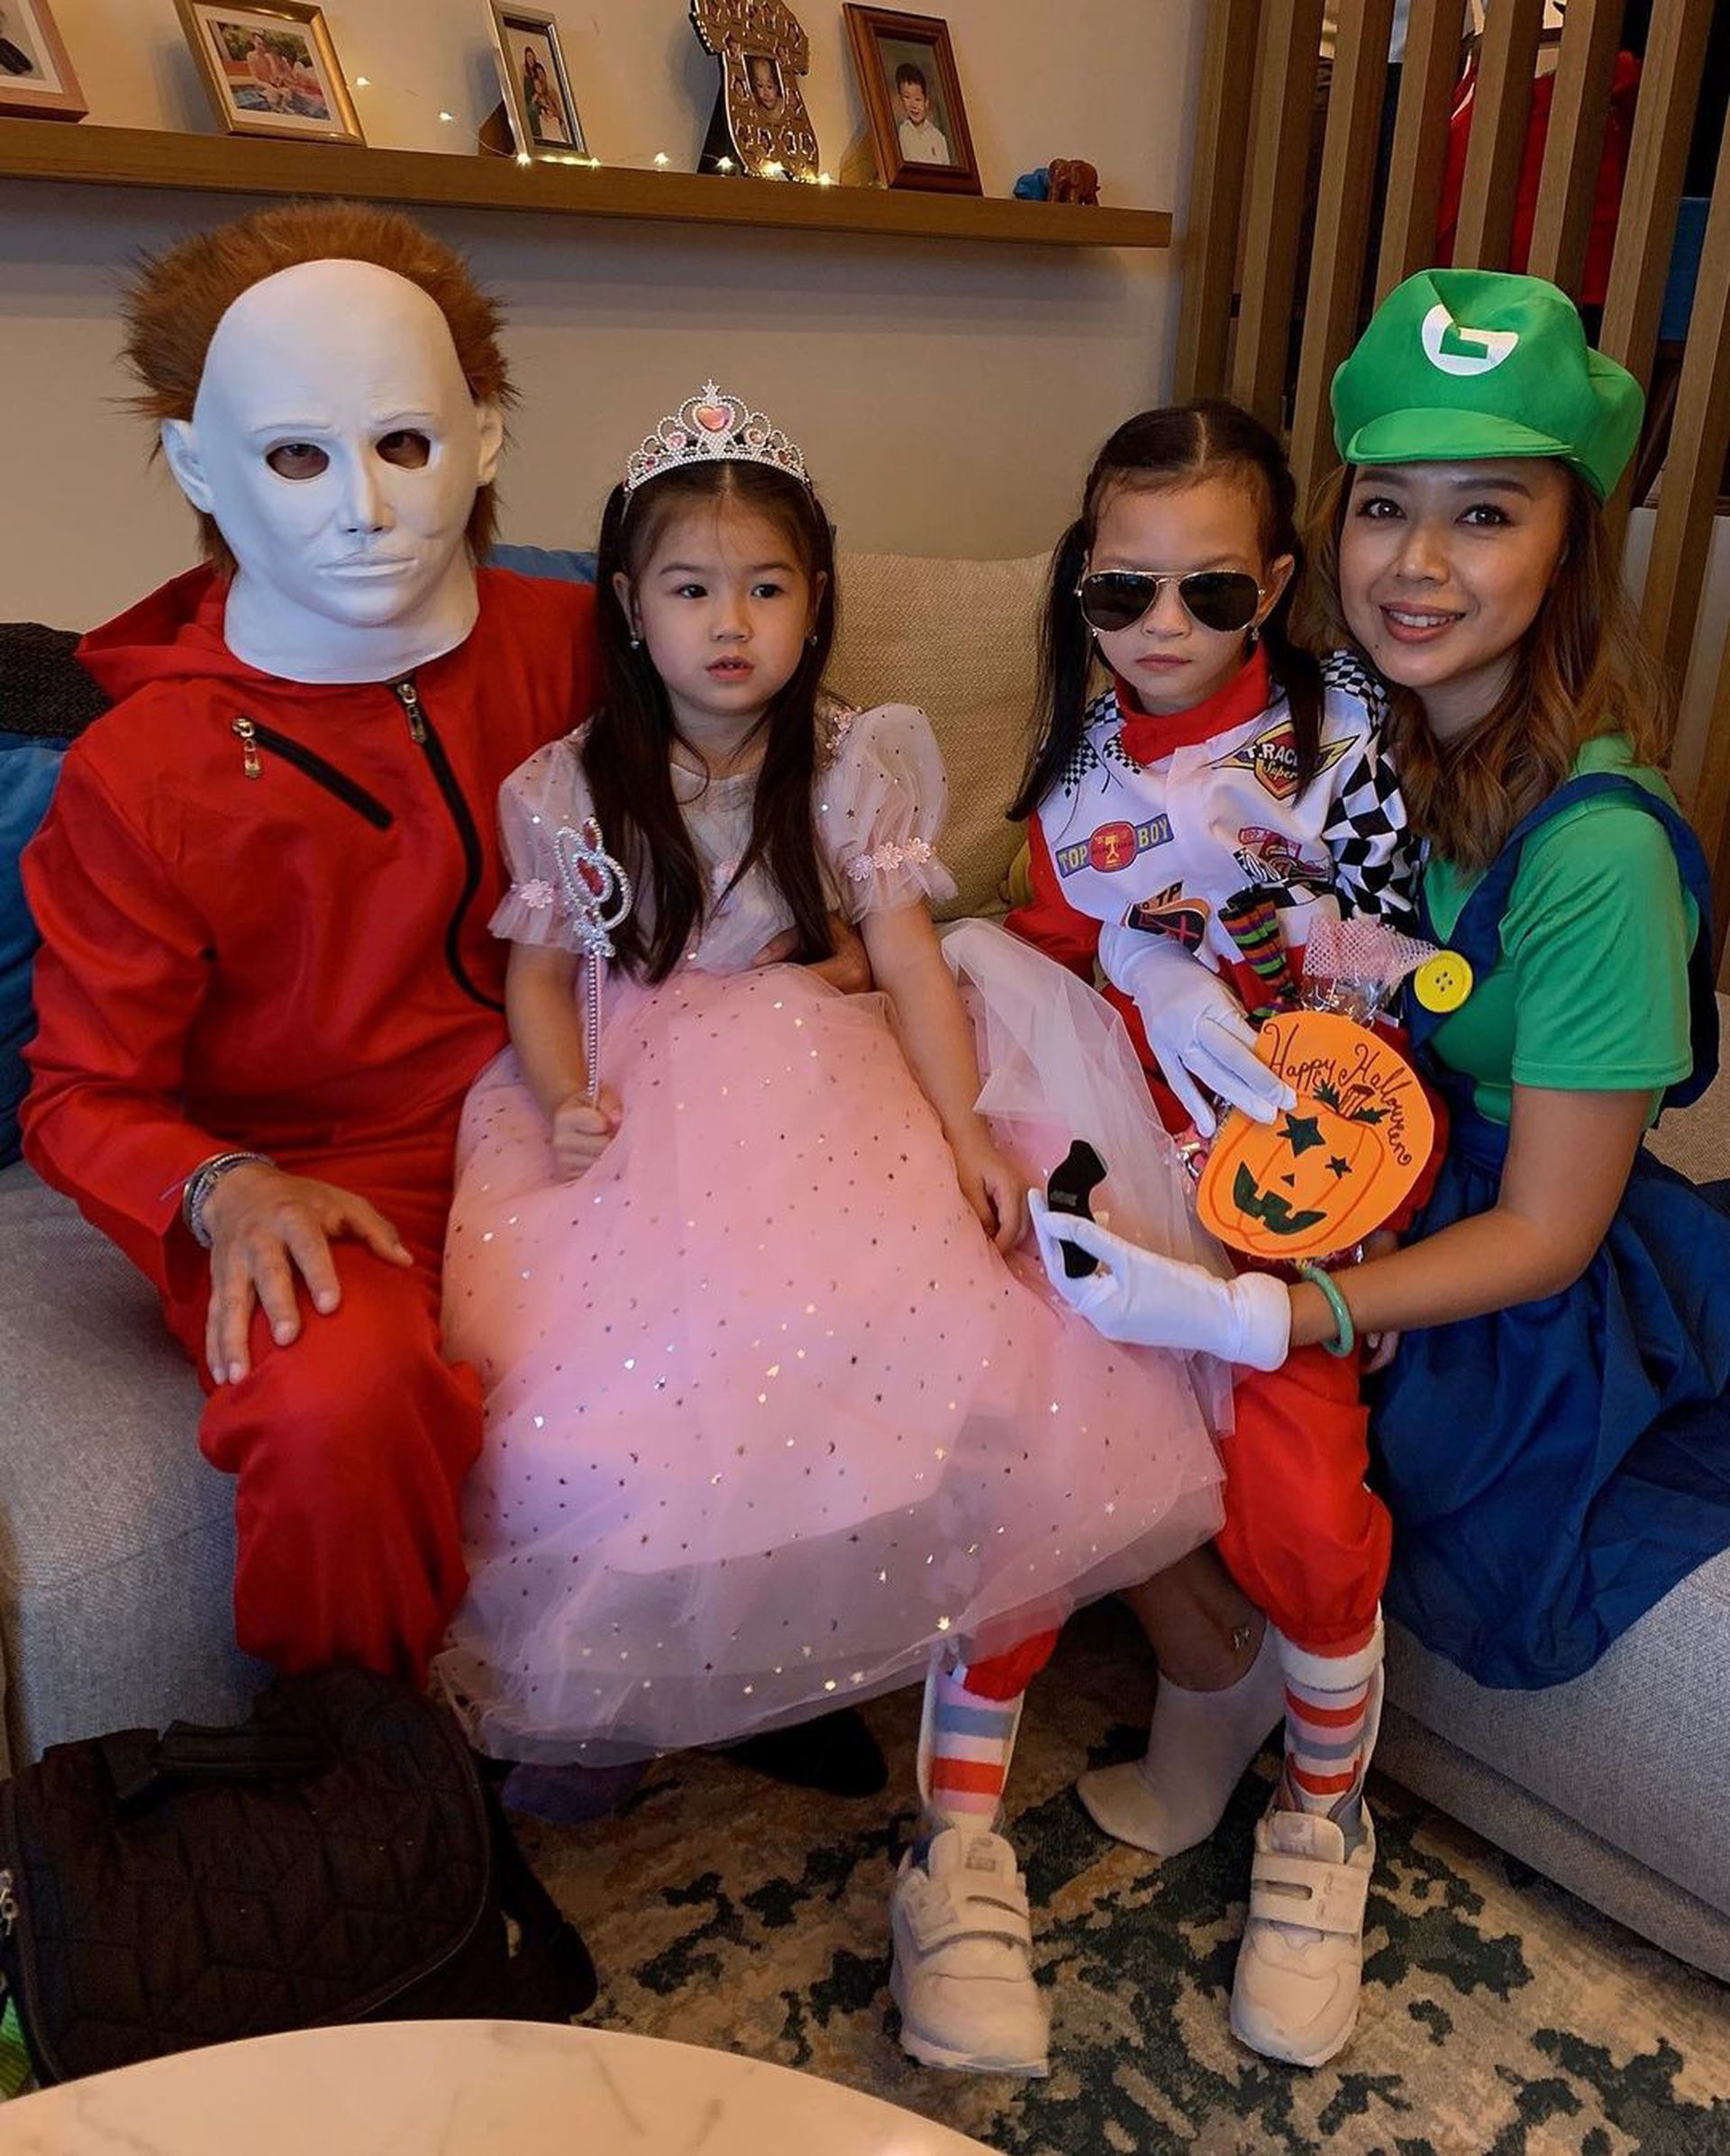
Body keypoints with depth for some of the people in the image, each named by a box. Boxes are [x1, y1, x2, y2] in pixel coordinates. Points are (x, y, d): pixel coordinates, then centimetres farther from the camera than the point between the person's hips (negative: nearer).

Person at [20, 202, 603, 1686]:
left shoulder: (570, 644, 2)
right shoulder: (138, 775, -8)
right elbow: (87, 1092, -1)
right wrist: (222, 1191, -22)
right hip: (324, 1187, -4)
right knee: (336, 1405, -37)